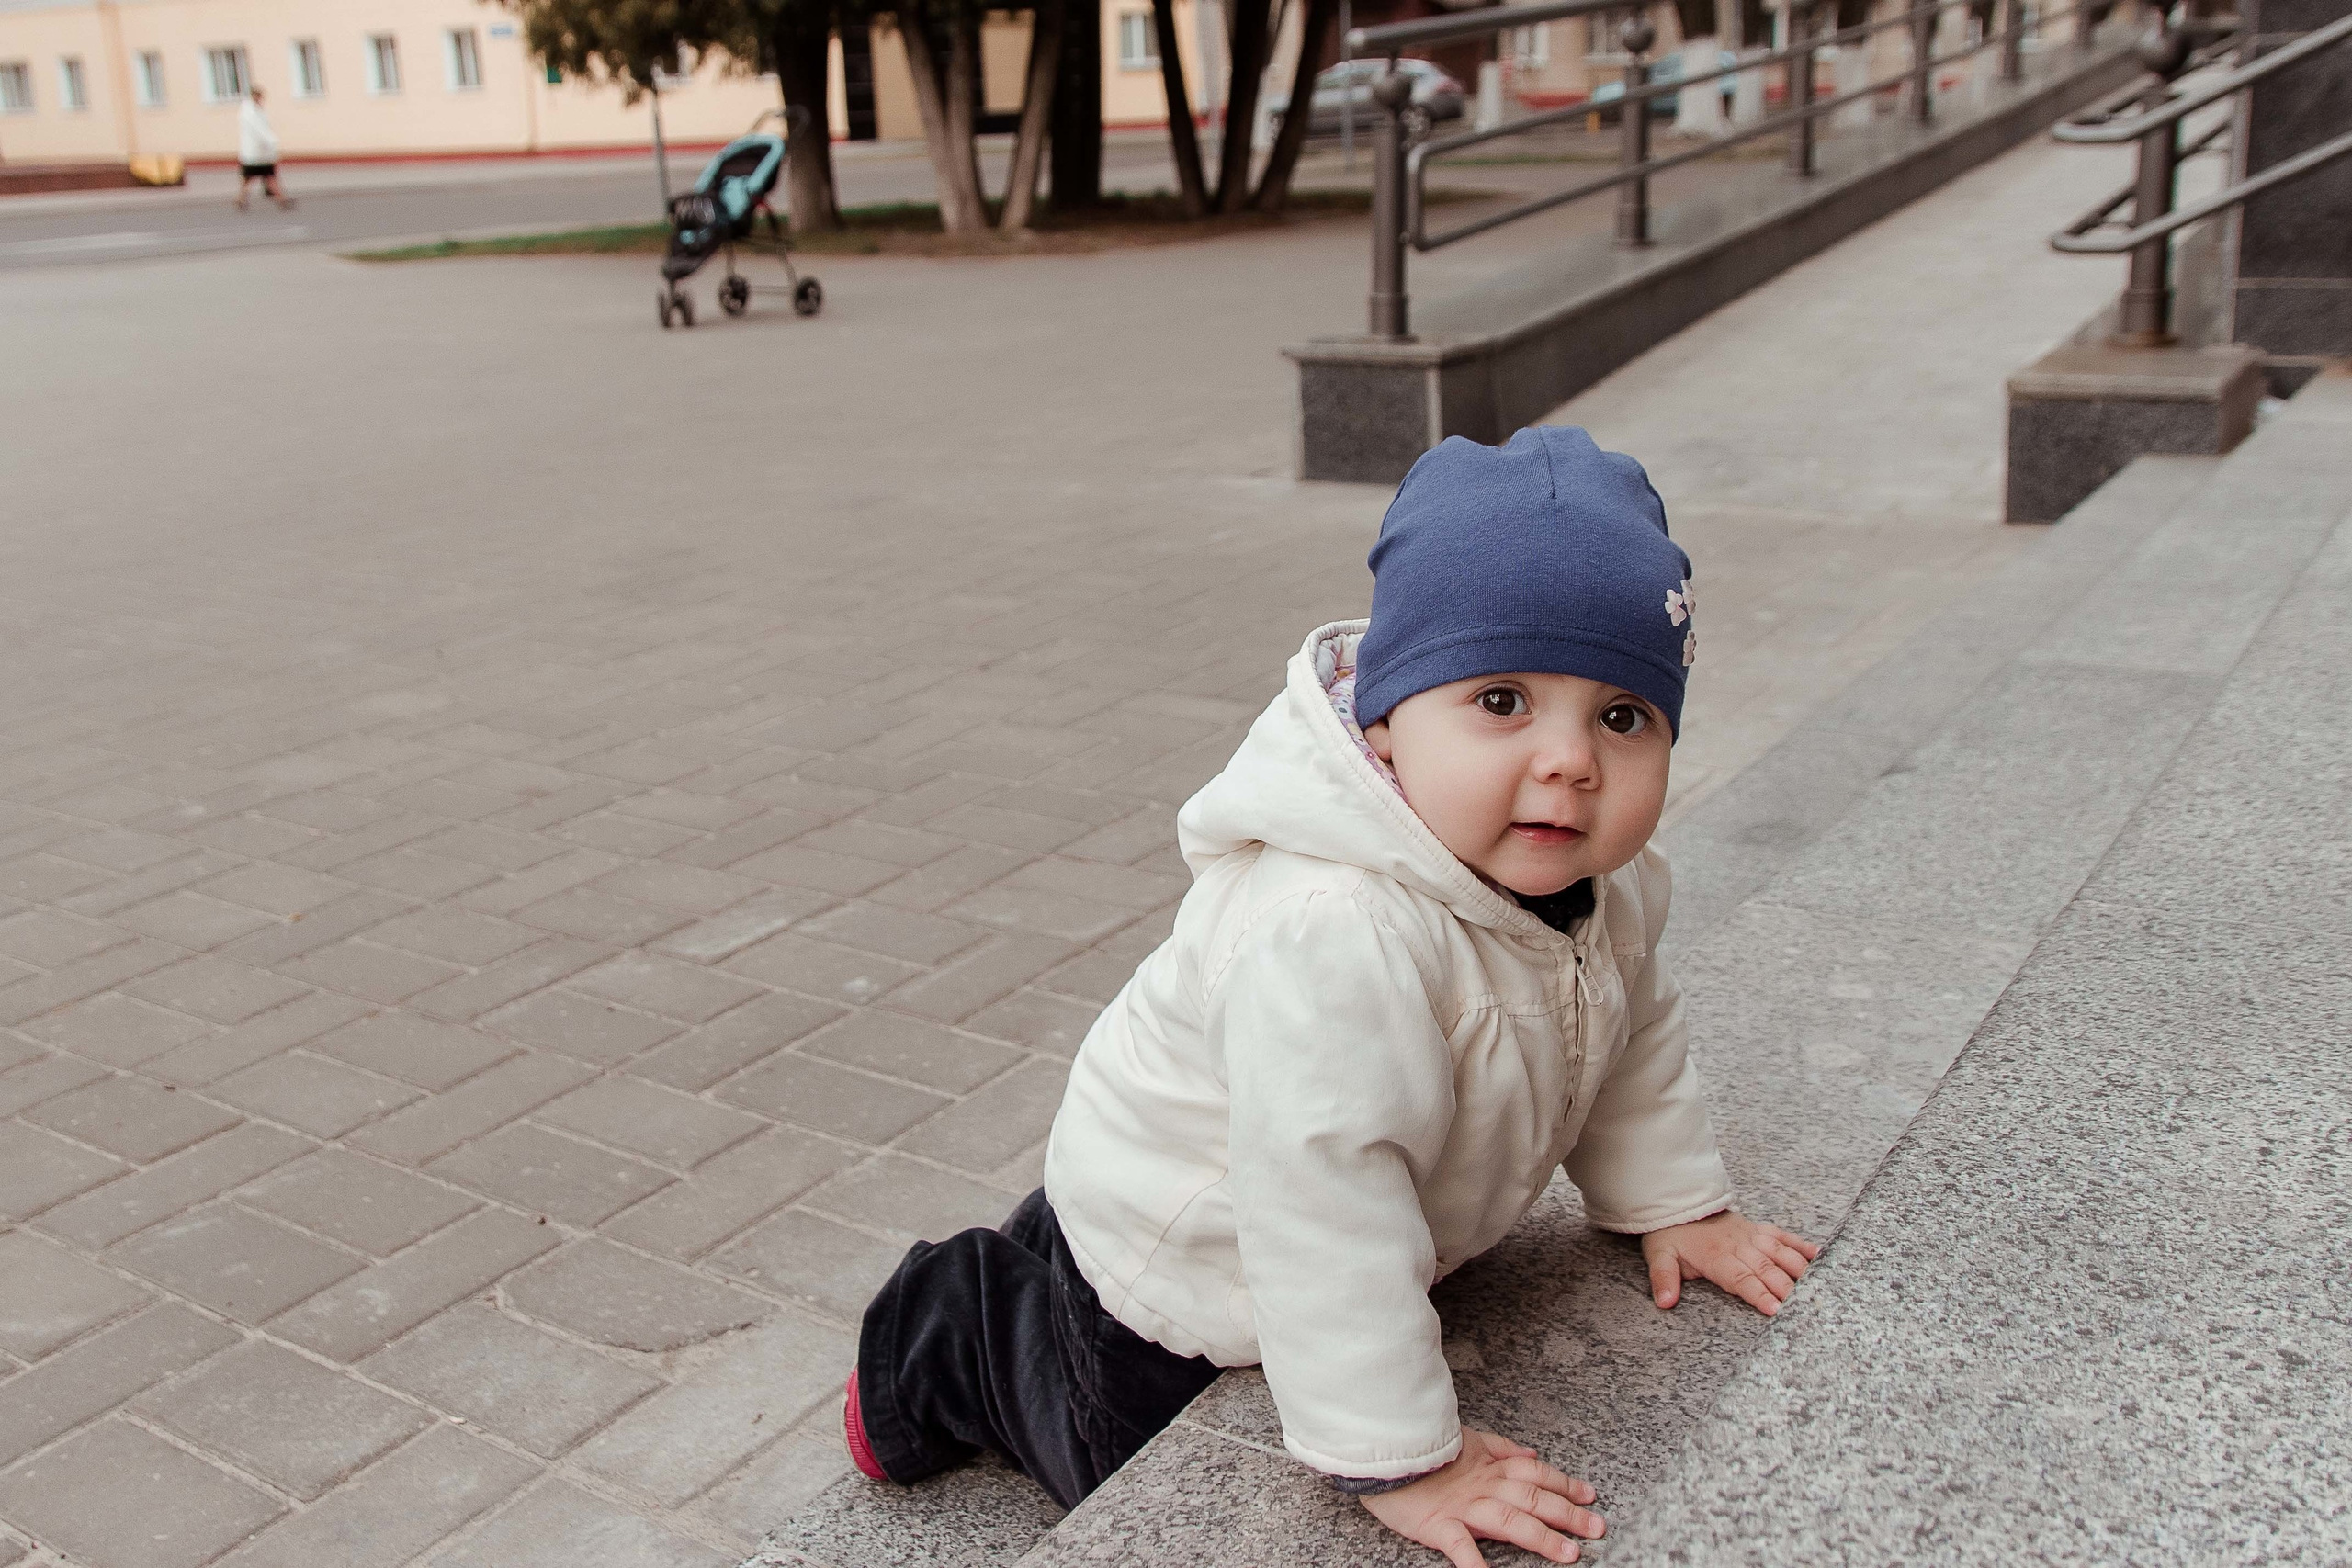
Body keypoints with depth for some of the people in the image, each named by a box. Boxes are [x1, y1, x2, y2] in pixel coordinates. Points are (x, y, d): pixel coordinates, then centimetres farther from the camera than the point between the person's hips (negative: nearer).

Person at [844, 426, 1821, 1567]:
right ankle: (941, 1334, 33)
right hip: (1175, 1273, -8)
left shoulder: (1601, 874, -16)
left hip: (1385, 1249, 8)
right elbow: (1322, 1210, -42)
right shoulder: (1333, 938, -46)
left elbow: (1631, 1030, 5)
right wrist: (1398, 1460, -37)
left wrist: (1673, 1202, 6)